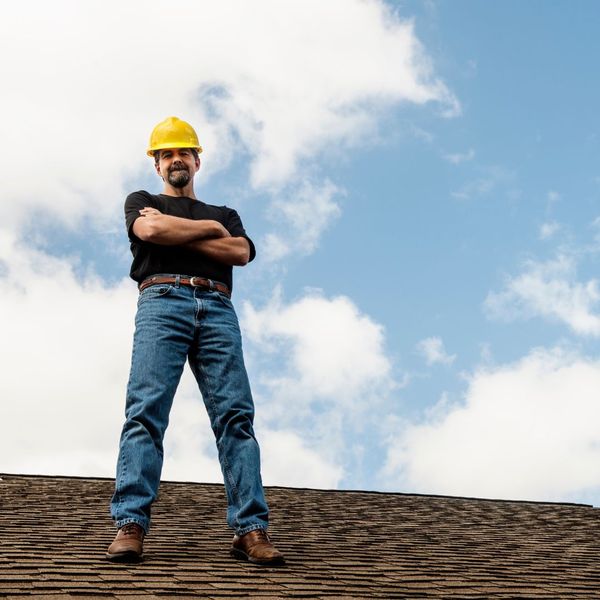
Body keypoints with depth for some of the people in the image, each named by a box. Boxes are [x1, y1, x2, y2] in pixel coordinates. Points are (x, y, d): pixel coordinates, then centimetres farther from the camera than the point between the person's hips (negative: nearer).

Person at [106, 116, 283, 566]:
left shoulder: (225, 215, 32)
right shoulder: (141, 202, 27)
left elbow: (241, 253, 9)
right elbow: (151, 230, 1)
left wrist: (176, 234, 4)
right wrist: (209, 228, 9)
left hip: (217, 309, 2)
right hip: (163, 301, -2)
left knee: (236, 415, -12)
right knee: (146, 410, -17)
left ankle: (251, 530, -17)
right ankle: (130, 526, -23)